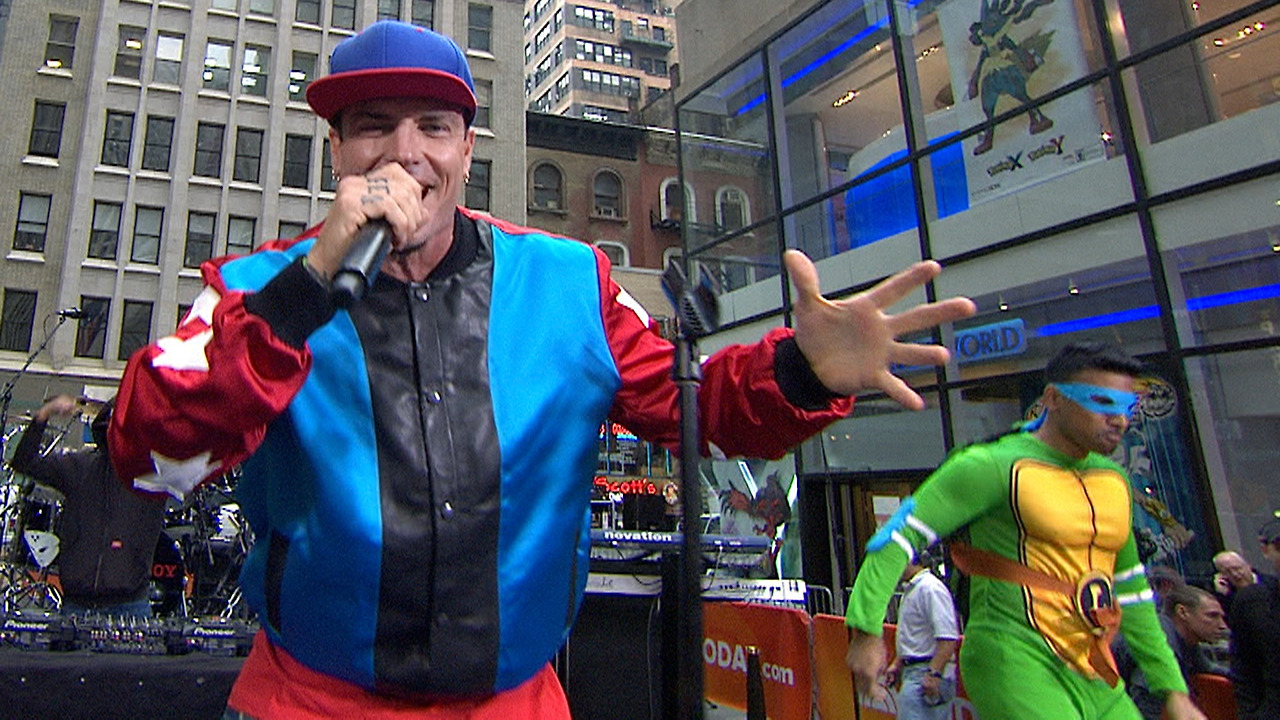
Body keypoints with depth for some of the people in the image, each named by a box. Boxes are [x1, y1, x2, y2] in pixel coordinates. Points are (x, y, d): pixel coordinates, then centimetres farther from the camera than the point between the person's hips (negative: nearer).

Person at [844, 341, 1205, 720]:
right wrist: (867, 630, -22)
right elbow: (900, 535, -14)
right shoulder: (995, 465, -11)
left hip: (1097, 681, 8)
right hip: (1014, 665, -8)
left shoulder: (1115, 480, 13)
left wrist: (1173, 689, 22)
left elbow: (1132, 593, 23)